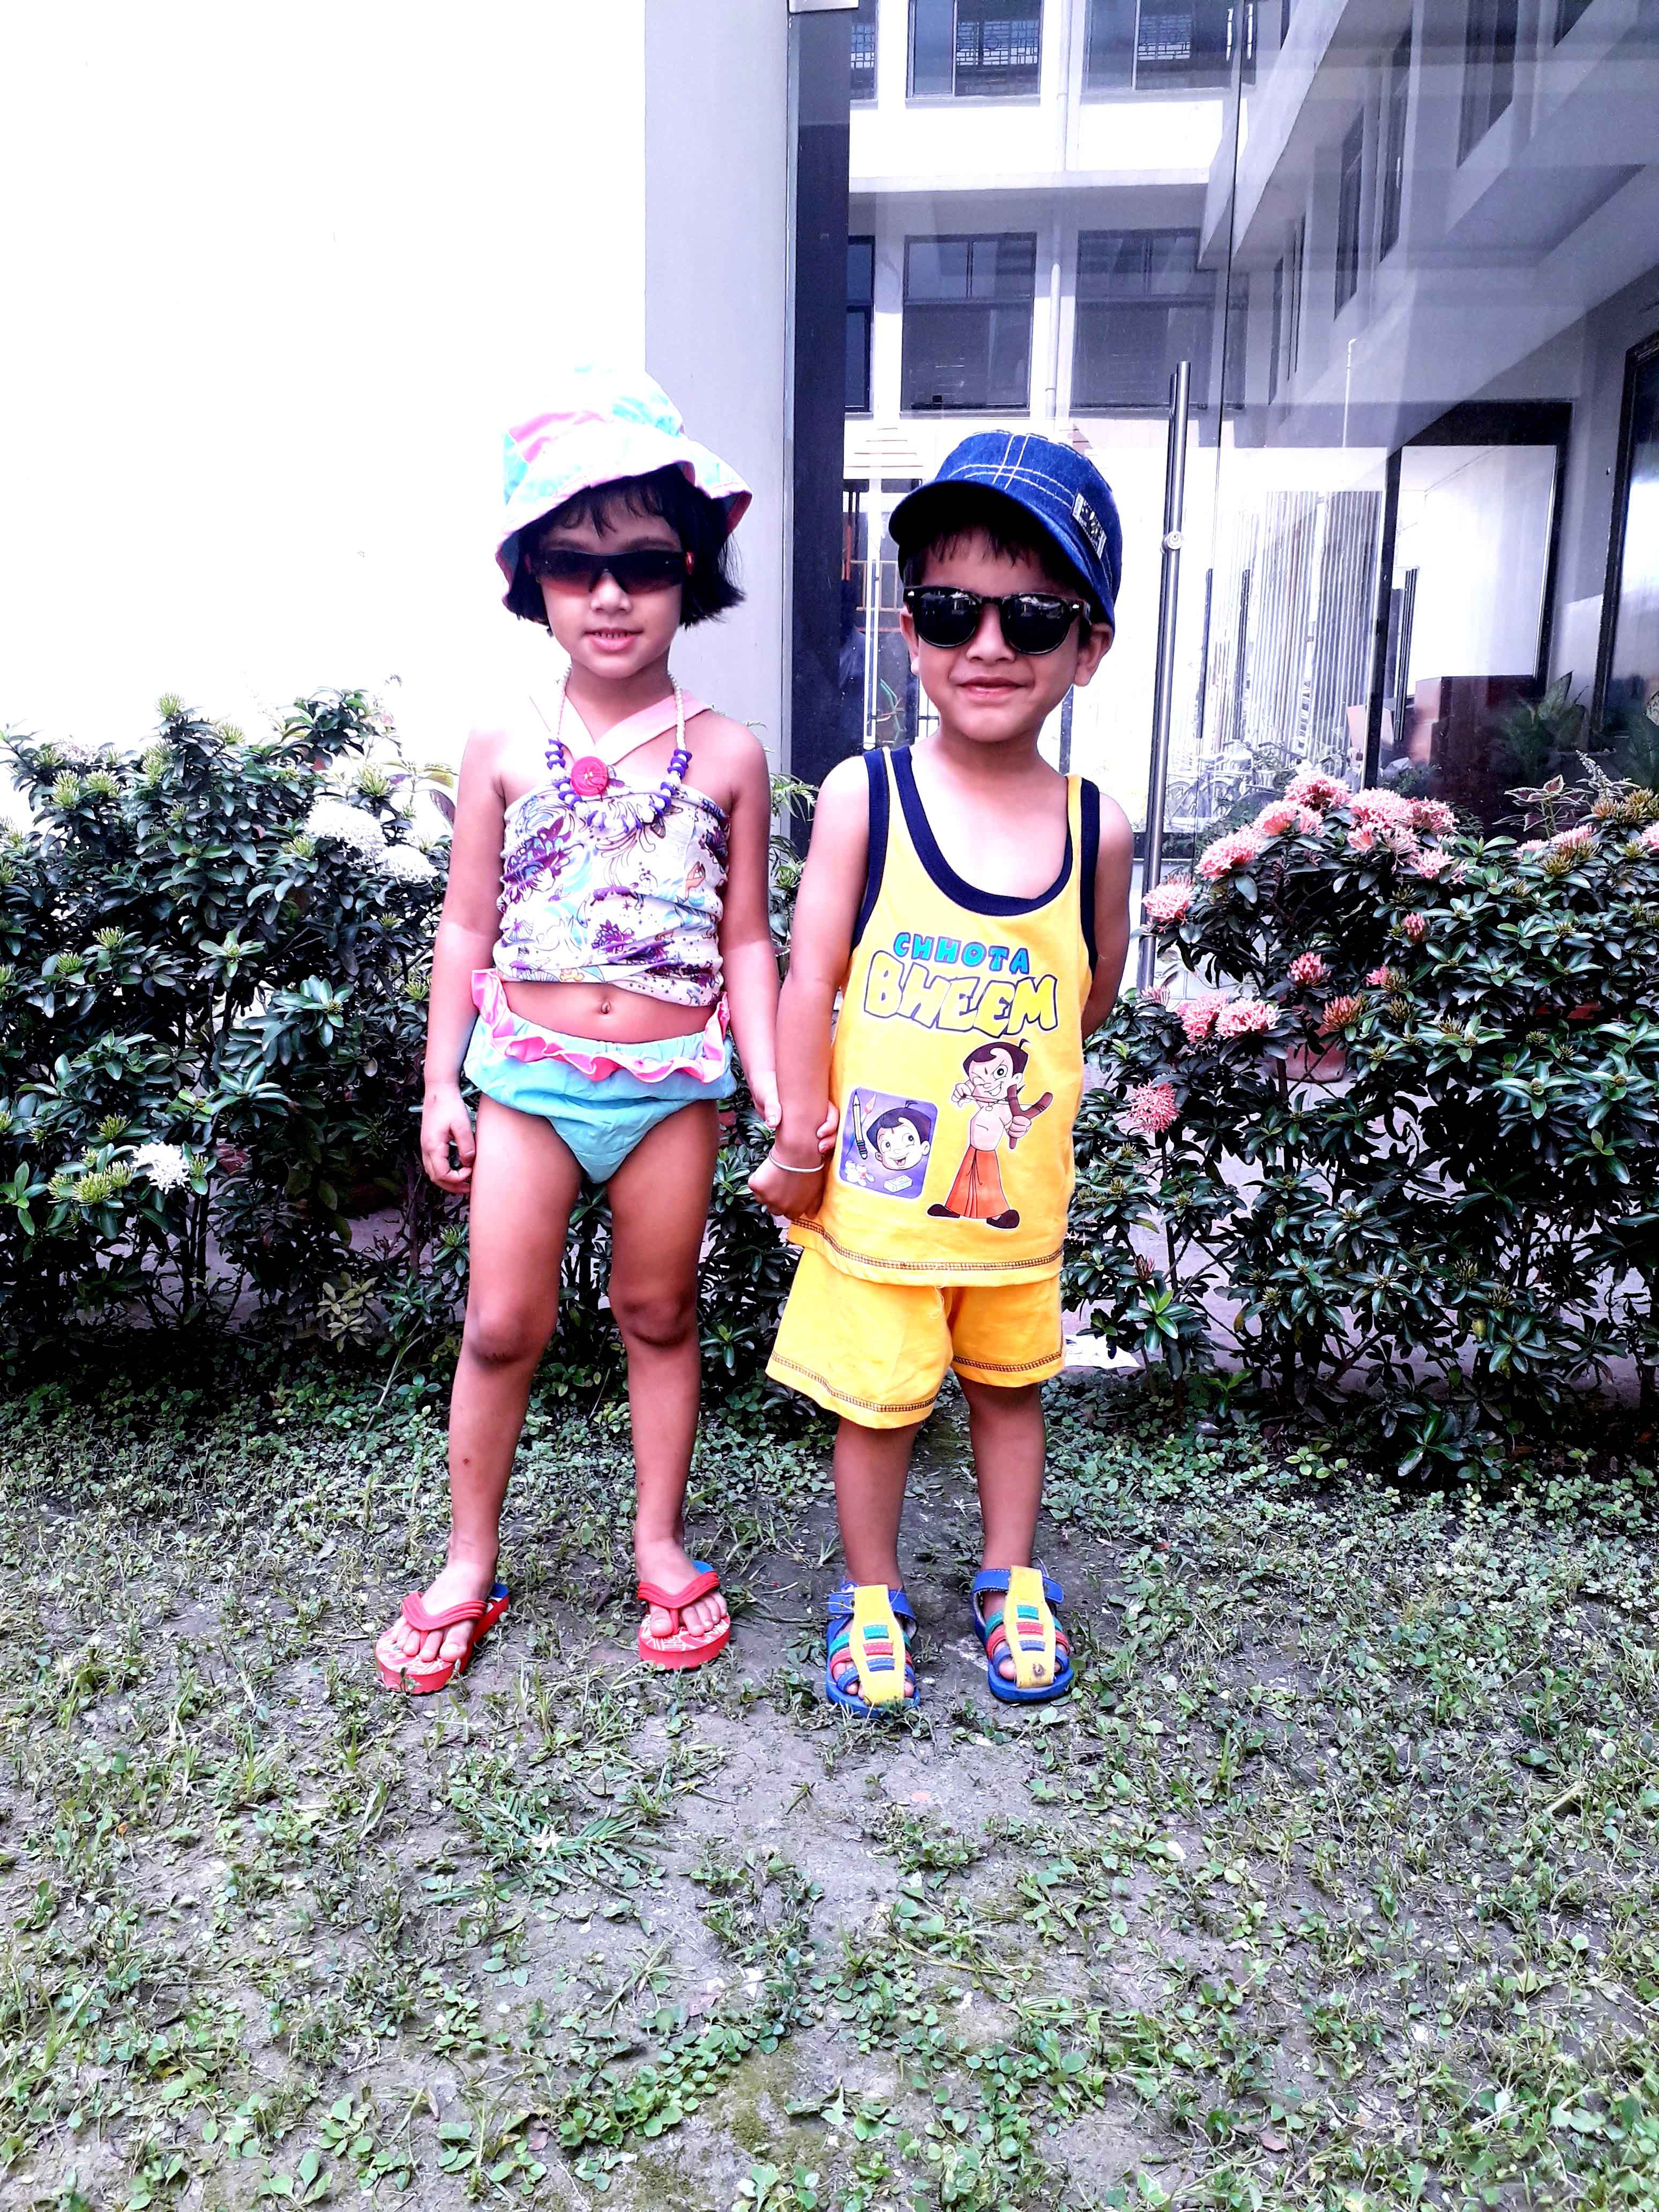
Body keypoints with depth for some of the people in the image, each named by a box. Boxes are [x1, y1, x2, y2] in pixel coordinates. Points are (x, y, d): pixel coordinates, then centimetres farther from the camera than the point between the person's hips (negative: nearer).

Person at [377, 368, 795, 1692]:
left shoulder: (726, 757, -1)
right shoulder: (505, 753, 0)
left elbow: (746, 940, 1)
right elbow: (467, 930, 4)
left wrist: (776, 1091, -4)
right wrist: (442, 1085, 2)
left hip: (674, 1080, 0)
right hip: (528, 1072, 1)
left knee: (659, 1313, 13)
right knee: (503, 1325, 7)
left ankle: (660, 1542, 32)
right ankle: (470, 1563, 26)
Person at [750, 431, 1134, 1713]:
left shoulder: (1094, 827, -6)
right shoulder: (864, 798, -12)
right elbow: (812, 980, -10)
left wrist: (1013, 1069, 7)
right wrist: (801, 1143, -8)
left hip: (1019, 1188, 3)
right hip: (878, 1189, -2)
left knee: (1010, 1381, 21)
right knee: (879, 1402, 11)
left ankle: (1013, 1583, 43)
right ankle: (872, 1598, 35)